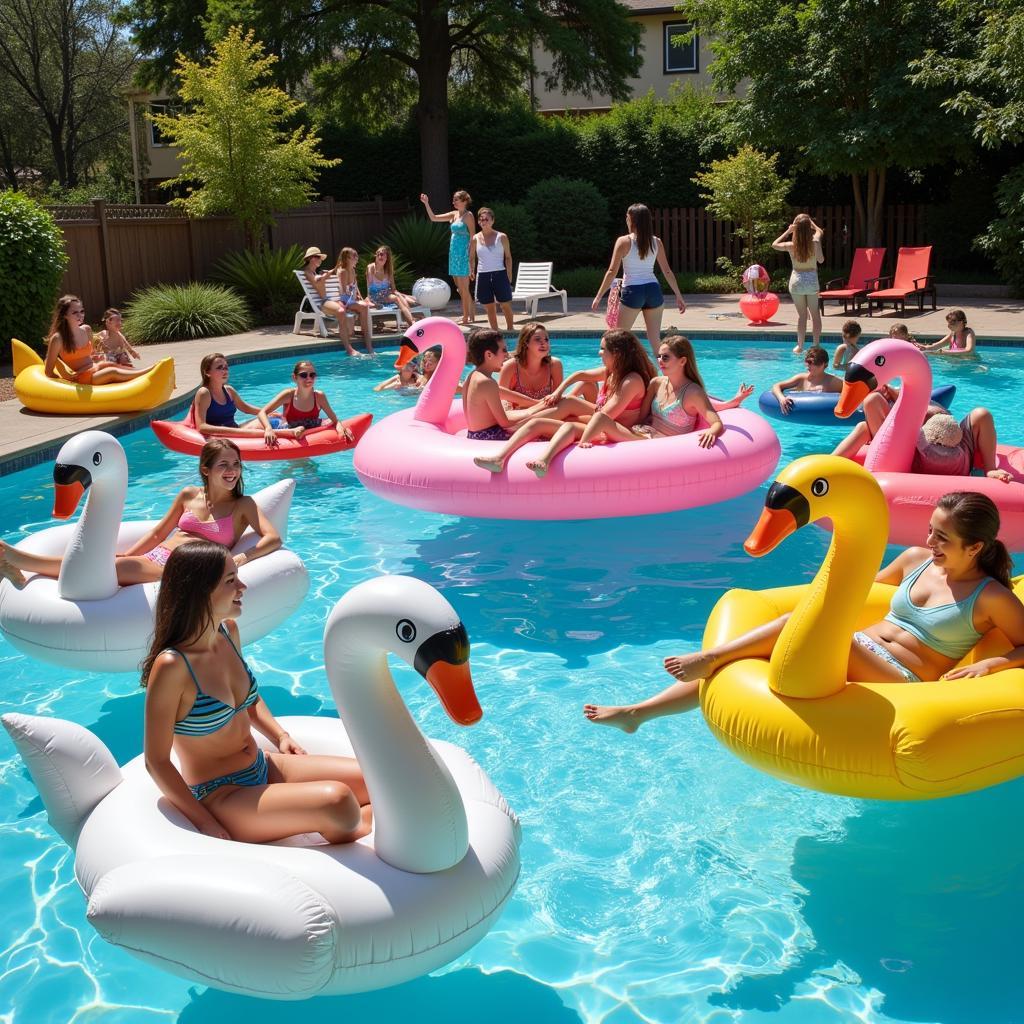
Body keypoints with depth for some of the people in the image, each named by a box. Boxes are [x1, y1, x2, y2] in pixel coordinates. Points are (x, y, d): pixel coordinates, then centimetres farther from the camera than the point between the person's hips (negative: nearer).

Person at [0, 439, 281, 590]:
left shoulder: (243, 506, 8)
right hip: (153, 560, 5)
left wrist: (241, 559, -22)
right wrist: (126, 556, 9)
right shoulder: (188, 495, 19)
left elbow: (274, 538, -6)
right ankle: (24, 579, -42)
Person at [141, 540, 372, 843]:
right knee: (337, 801, -28)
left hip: (264, 769, 8)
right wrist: (205, 823, -17)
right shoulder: (171, 666, -22)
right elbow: (156, 762, -17)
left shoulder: (229, 631, 1)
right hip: (218, 797, -7)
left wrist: (280, 736, 8)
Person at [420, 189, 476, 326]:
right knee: (461, 288, 11)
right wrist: (426, 204, 6)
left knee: (463, 289, -7)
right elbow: (434, 218, 16)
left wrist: (471, 257, -17)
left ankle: (466, 318, -2)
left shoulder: (468, 216, -8)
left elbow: (473, 237, -11)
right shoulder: (454, 214, 13)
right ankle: (469, 315, 18)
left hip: (463, 254, -8)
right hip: (454, 253, 8)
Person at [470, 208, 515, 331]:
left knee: (506, 305, 2)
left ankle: (510, 329, 14)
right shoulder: (476, 239, 4)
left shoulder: (501, 237, -1)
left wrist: (509, 276, -4)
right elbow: (472, 257, 14)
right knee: (489, 307, 6)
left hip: (500, 274, -2)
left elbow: (508, 257, 1)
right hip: (483, 276, 2)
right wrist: (471, 270, 2)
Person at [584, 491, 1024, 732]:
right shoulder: (916, 559, 14)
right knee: (742, 662, -13)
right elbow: (866, 588, 29)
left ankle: (710, 656, -20)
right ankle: (637, 712, -15)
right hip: (858, 655, 6)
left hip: (902, 683, -6)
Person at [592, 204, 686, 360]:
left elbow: (612, 271, -8)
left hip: (632, 291, -4)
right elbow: (667, 272, 9)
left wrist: (598, 296, -4)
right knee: (655, 339, 9)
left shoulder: (624, 241, -4)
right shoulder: (656, 242, 6)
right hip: (653, 290, 4)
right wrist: (678, 296, 16)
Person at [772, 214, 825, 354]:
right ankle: (816, 344, 9)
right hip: (812, 279, 0)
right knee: (815, 313, 10)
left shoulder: (791, 246, -8)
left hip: (797, 280, 0)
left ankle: (800, 346, 8)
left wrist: (787, 231, 12)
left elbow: (774, 245, 11)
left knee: (801, 314, 7)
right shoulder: (815, 243, -10)